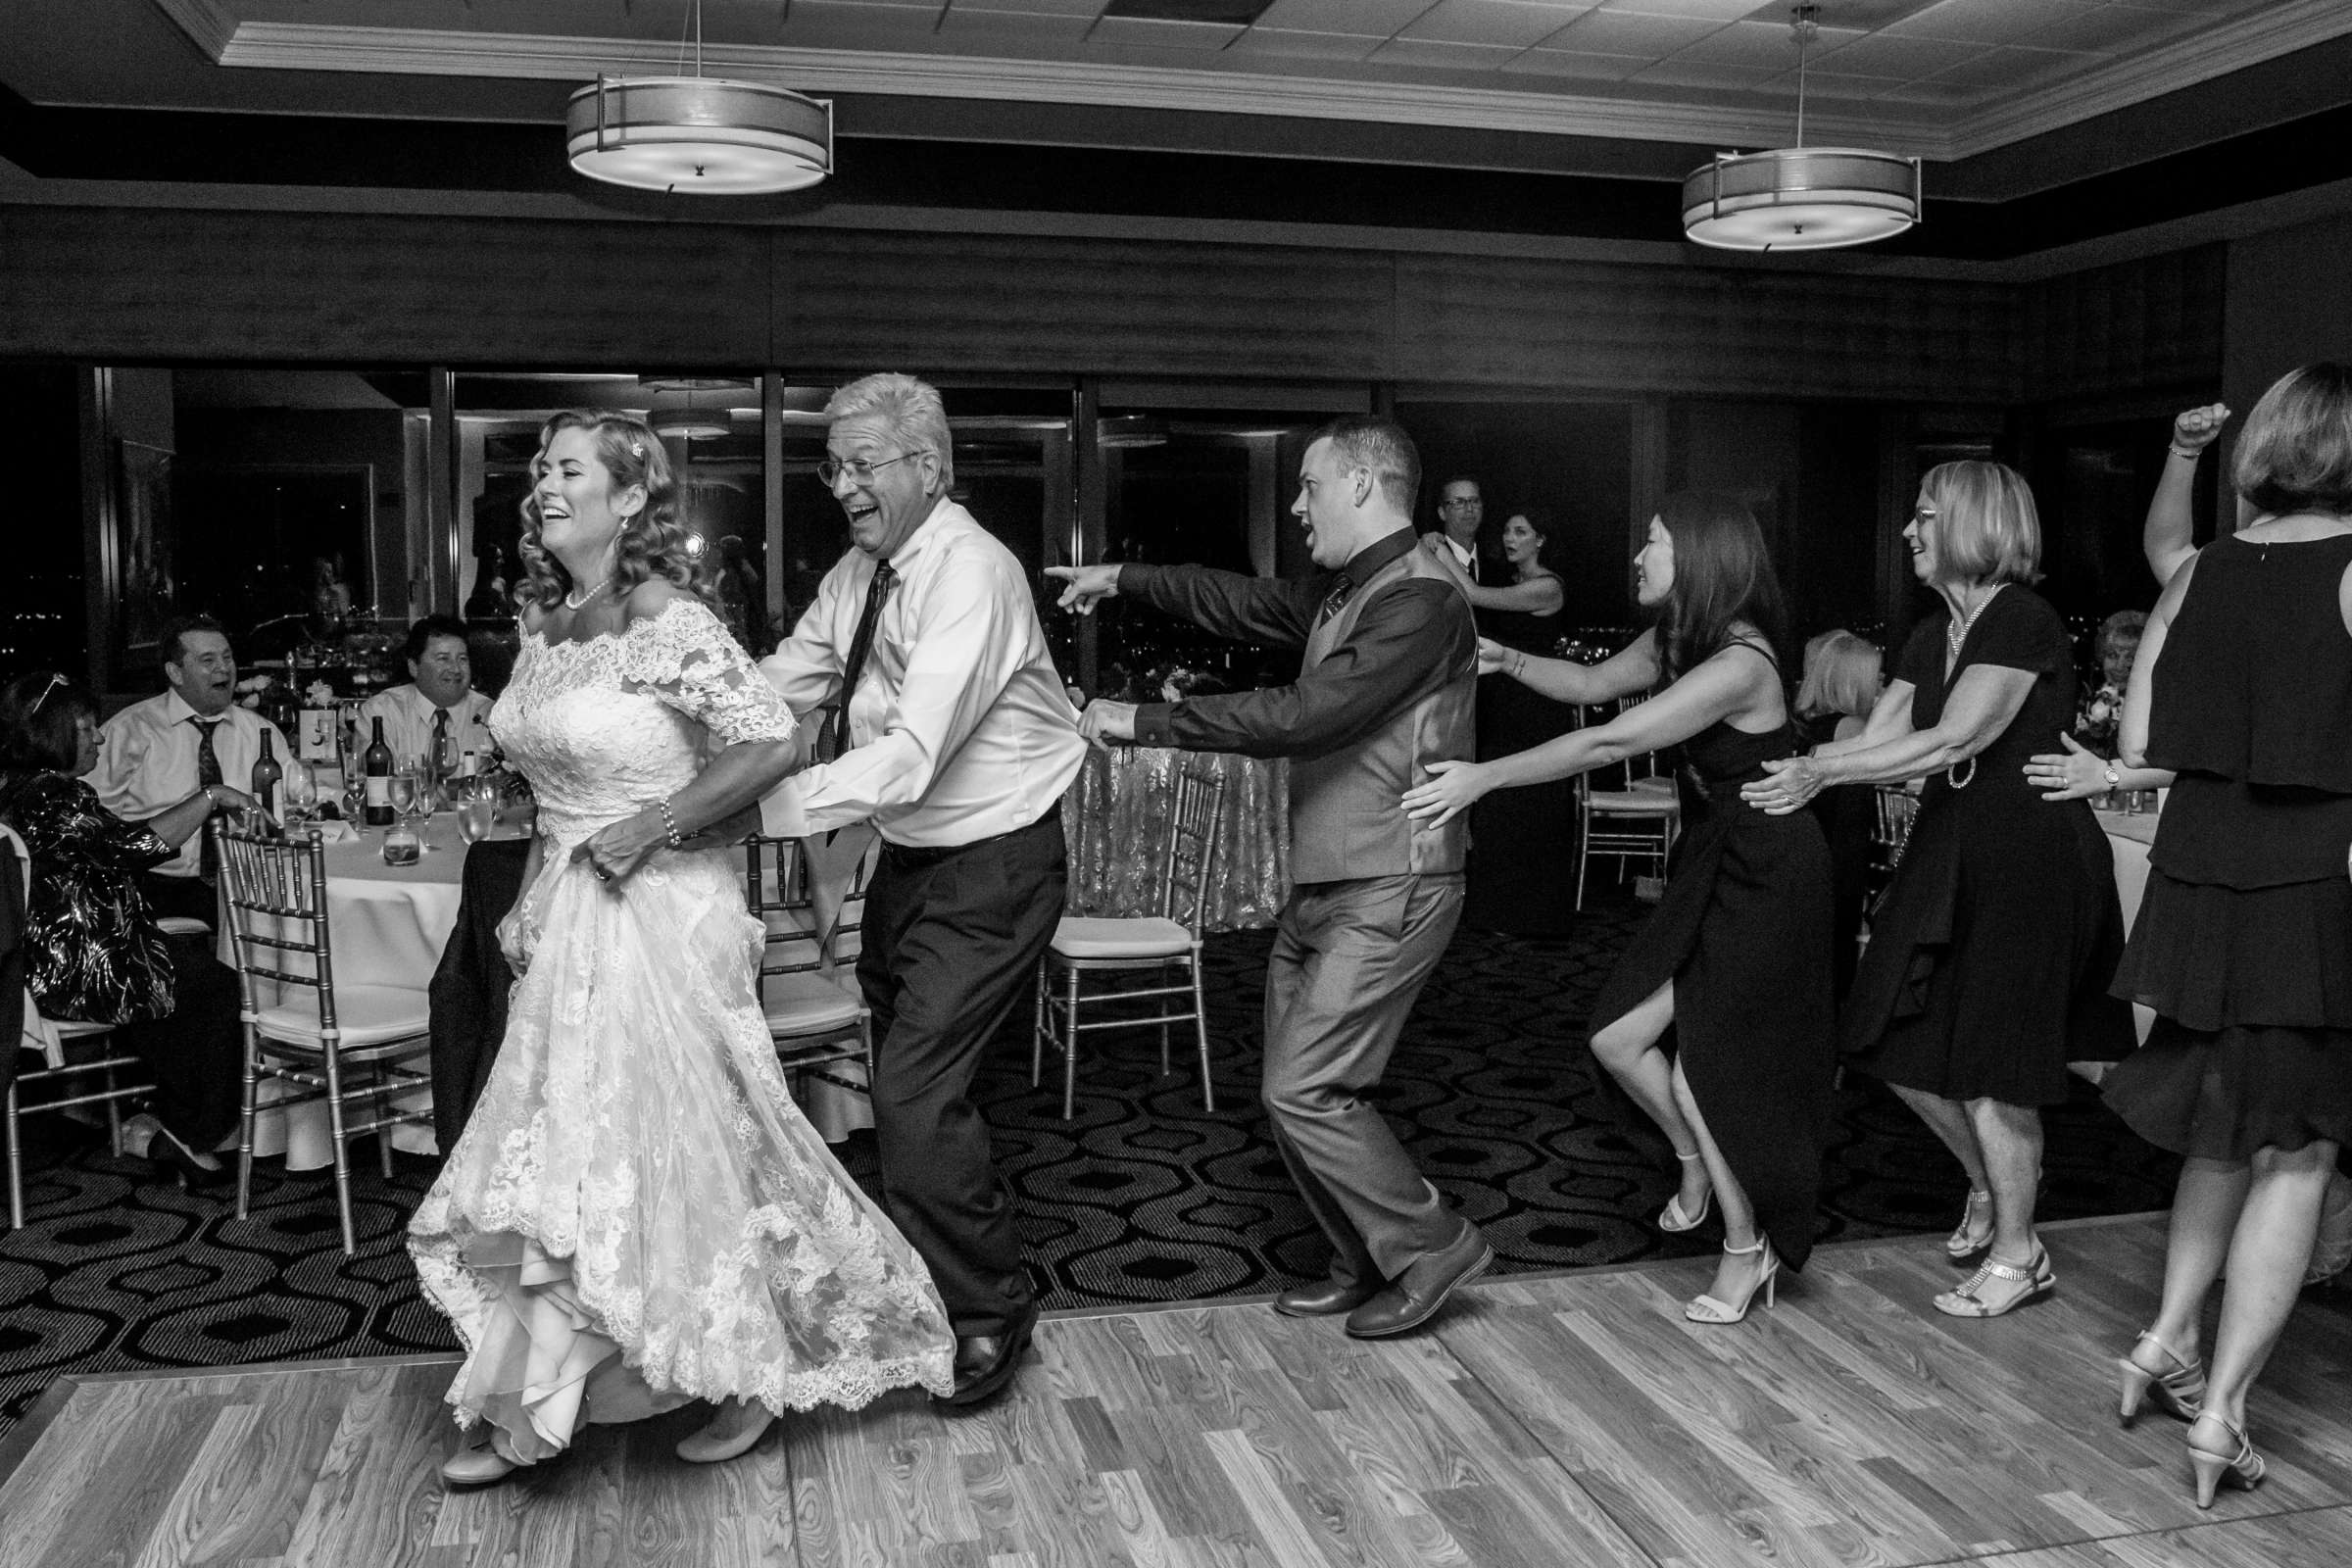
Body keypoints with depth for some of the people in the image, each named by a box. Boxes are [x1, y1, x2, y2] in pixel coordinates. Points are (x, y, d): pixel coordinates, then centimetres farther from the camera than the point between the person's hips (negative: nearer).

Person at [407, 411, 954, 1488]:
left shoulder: (668, 623, -16)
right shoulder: (544, 622, 9)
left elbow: (770, 745, -20)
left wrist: (650, 829, -19)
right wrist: (531, 903, 13)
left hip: (657, 915, -8)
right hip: (567, 916, 8)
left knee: (661, 1147, 0)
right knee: (563, 1149, 13)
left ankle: (754, 1373, 22)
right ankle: (531, 1416, 27)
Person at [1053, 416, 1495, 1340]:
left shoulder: (1419, 602, -18)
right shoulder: (1343, 594, 12)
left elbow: (1304, 716, -26)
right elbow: (1243, 602, 27)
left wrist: (1145, 722, -21)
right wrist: (1121, 579, 24)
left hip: (1386, 896, -9)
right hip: (1320, 888, 9)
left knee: (1302, 1091, -9)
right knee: (1299, 1092, 11)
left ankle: (1433, 1249, 8)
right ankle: (1367, 1266, 25)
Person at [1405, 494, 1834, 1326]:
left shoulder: (1739, 664, -27)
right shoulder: (1675, 641, 2)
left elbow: (1610, 742, -32)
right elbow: (1593, 683, 15)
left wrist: (1485, 776, -32)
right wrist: (1505, 660, -2)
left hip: (1767, 875, -8)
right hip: (1713, 859, 8)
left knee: (1704, 1073, 0)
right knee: (1618, 1035, 4)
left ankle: (1746, 1249, 22)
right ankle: (1698, 1161, 32)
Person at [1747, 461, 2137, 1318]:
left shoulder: (2024, 623, -16)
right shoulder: (1932, 636, 10)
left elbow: (1953, 741, -24)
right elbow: (1875, 737, 4)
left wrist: (1821, 773, -24)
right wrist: (1788, 767, -11)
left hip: (2030, 860, -8)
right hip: (1949, 852, 8)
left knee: (1990, 1061, -1)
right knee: (1900, 1041, 9)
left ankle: (2018, 1253, 17)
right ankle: (1989, 1181, 34)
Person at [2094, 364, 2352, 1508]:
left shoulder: (2199, 573, 3)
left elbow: (2137, 745, 6)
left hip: (2199, 885, 5)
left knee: (2224, 1130, 23)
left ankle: (2168, 1341, 26)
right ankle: (2220, 1410, 6)